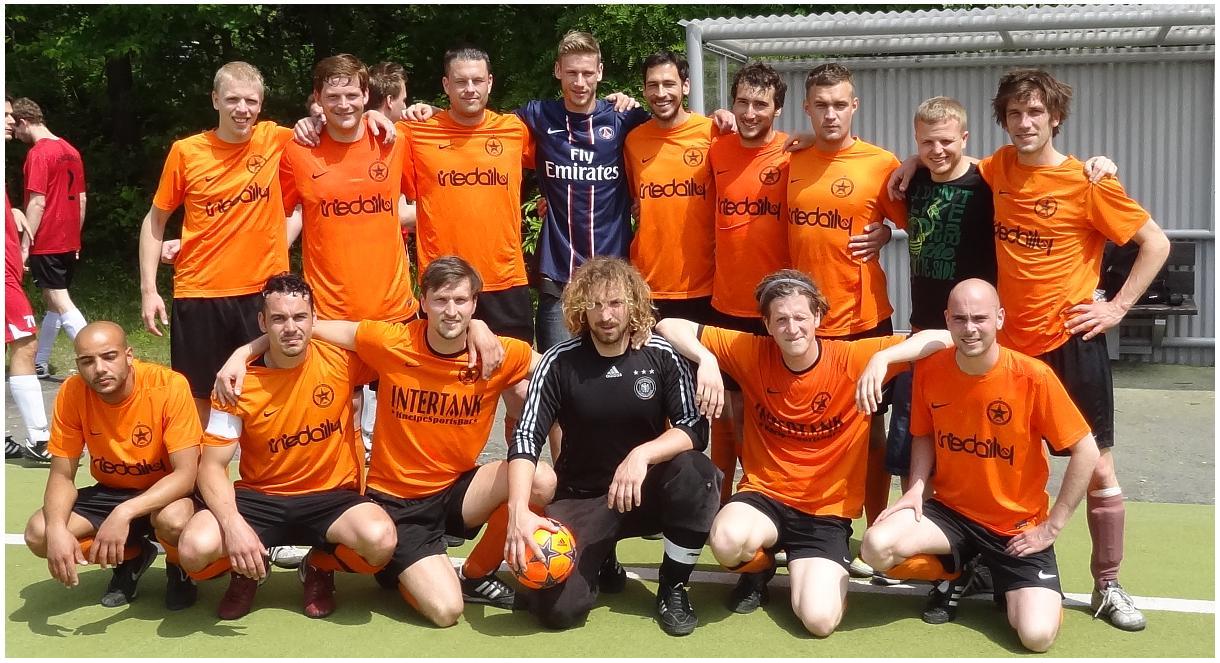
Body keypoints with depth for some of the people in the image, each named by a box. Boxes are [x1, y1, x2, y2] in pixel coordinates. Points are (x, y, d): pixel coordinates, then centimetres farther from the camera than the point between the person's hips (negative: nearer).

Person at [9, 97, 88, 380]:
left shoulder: (38, 153, -13)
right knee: (52, 301, 14)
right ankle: (40, 363, 23)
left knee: (60, 301, -8)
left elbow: (37, 203, -18)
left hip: (47, 243, -8)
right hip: (69, 242, 8)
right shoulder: (71, 151, 11)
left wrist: (25, 245, -15)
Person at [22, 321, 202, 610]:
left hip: (165, 492, -4)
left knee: (174, 520, -38)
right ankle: (131, 557, 9)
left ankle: (178, 568, 1)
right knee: (38, 534, -19)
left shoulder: (170, 386, -26)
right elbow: (62, 475, -9)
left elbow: (185, 475, -27)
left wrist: (124, 513, -40)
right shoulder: (72, 393, -14)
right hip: (110, 493, 4)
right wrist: (57, 529, -29)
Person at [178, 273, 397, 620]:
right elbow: (212, 466, -10)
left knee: (380, 539, -32)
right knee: (196, 548, -29)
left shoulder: (341, 359, -9)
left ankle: (320, 568, 7)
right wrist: (233, 523, -26)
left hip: (331, 497, 0)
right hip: (259, 498, 0)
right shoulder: (239, 382, -10)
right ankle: (247, 571, 12)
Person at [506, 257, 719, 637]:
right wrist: (519, 510, -34)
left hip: (647, 489, 1)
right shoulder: (560, 362, -10)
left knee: (696, 473, -33)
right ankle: (598, 559, 15)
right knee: (557, 607, -22)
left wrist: (642, 454, -33)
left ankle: (673, 588, -8)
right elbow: (526, 438, -17)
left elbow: (695, 429, -13)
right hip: (581, 498, -1)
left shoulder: (662, 357, -7)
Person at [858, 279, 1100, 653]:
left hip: (1019, 525, -2)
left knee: (1037, 635, -20)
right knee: (877, 547, -25)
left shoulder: (1033, 377, -19)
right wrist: (916, 486, -9)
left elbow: (1086, 452, -12)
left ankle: (1003, 583, 17)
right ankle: (954, 574, 9)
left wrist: (1053, 526, -11)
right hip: (950, 510, 3)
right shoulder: (929, 371, -9)